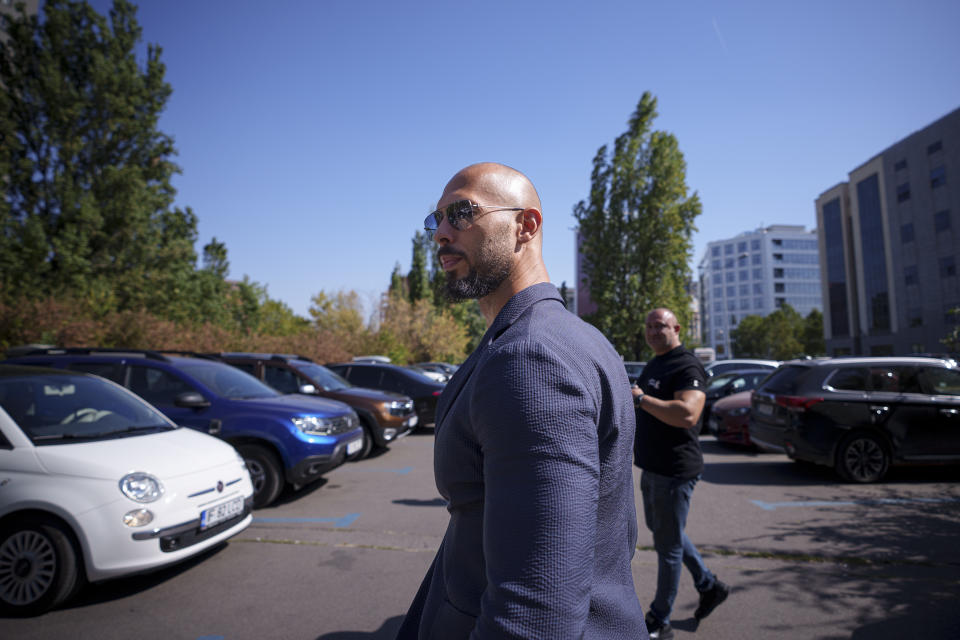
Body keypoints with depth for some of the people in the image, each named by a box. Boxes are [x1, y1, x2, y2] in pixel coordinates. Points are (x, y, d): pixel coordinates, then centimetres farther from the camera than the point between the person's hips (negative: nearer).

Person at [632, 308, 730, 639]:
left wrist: (640, 398, -28)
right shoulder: (653, 366, 13)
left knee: (667, 544, 3)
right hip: (652, 467, 10)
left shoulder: (687, 366, -17)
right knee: (662, 530, 23)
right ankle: (709, 586, 40)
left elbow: (687, 414, -32)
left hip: (674, 471, -10)